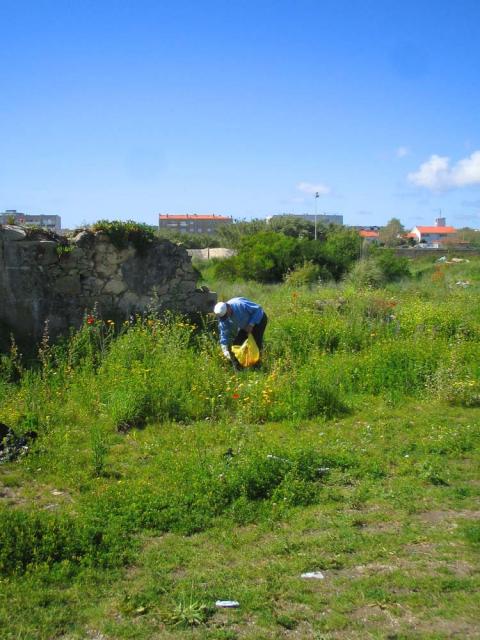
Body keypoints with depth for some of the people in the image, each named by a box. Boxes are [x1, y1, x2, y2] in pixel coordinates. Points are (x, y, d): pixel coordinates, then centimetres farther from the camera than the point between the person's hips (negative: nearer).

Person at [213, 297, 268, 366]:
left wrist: (251, 325, -31)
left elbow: (258, 309, -27)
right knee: (237, 343, -2)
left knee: (256, 342, -18)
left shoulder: (240, 304, -38)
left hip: (258, 319, -6)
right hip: (245, 326, 6)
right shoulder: (223, 319, -19)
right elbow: (224, 336, -14)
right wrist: (226, 351, -25)